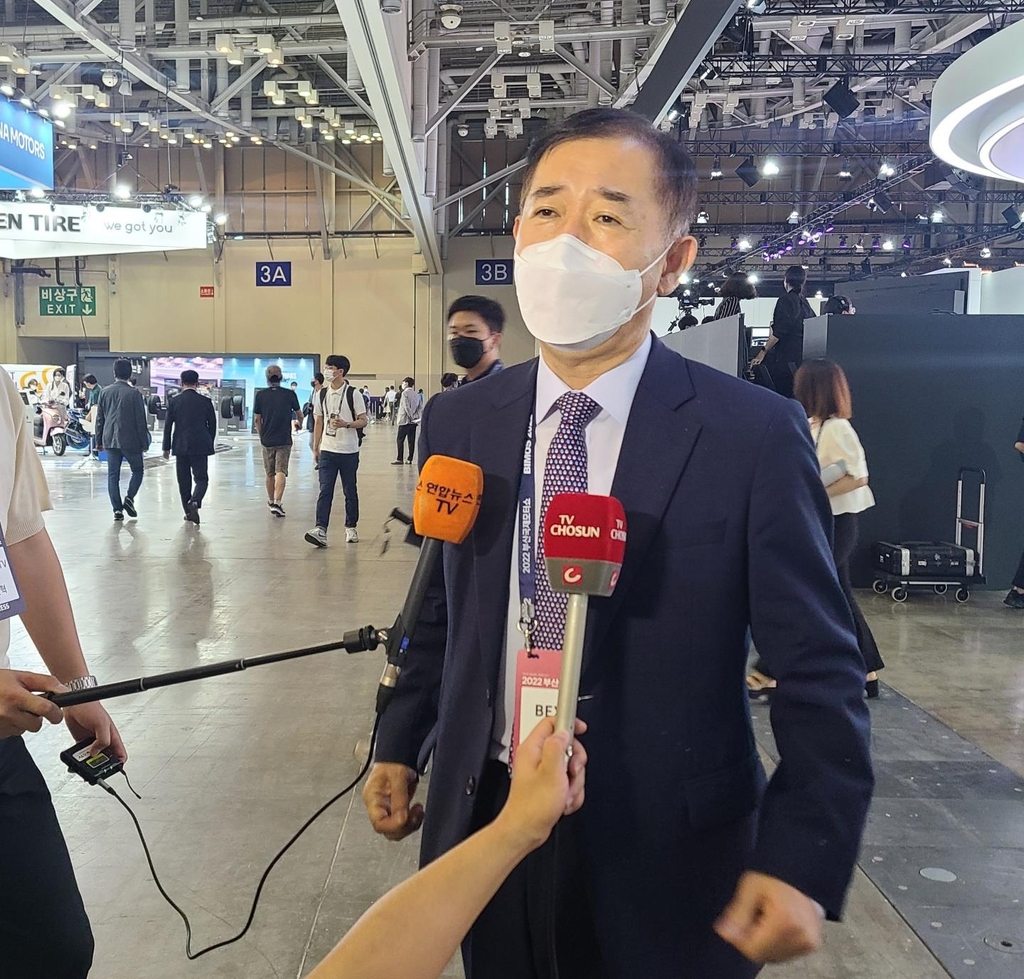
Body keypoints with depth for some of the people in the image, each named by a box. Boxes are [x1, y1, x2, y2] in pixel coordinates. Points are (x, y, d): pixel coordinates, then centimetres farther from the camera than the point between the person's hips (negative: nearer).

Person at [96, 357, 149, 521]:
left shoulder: (105, 392, 4)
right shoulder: (134, 393, -8)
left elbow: (99, 418, 8)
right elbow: (140, 420, -7)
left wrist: (99, 440, 16)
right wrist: (144, 443, 0)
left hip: (110, 440, 3)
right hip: (130, 440, -3)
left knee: (113, 475, 6)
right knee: (137, 471, 13)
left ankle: (117, 509, 2)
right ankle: (129, 498, -6)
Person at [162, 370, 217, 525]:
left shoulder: (173, 402, -1)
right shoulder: (206, 402, -2)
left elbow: (168, 426, 1)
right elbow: (212, 425, 3)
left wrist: (166, 448, 8)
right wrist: (210, 445, 16)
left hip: (180, 447, 1)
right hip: (200, 447, -1)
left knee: (184, 480, 12)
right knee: (201, 479, 3)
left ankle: (188, 511, 17)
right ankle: (195, 502, -23)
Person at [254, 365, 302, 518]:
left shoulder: (260, 395, -2)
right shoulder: (290, 394, -4)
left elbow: (257, 419, 1)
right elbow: (299, 415, 9)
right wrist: (299, 423, 32)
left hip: (267, 441, 2)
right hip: (284, 440, -2)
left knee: (270, 474, 15)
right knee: (281, 472, -5)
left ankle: (271, 501, 30)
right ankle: (277, 502, -21)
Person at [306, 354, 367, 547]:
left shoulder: (353, 394, -5)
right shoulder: (321, 395, 8)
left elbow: (363, 421, -4)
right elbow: (319, 422, 15)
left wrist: (346, 424, -22)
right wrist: (315, 448, 13)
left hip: (349, 451, -3)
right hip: (327, 451, 3)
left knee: (350, 491, 8)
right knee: (325, 491, -7)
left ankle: (351, 528, 21)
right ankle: (320, 530, -14)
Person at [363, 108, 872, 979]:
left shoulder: (755, 435, -14)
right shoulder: (457, 424, -1)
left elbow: (819, 668, -10)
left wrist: (804, 859, -17)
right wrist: (402, 745, 10)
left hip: (668, 860, -3)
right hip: (484, 827, 4)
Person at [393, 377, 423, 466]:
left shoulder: (405, 393, -8)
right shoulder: (417, 394, 11)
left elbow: (406, 407, -17)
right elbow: (420, 407, 6)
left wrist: (411, 417, -13)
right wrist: (419, 417, -2)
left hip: (405, 420, -6)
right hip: (414, 421, 6)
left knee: (400, 440, -1)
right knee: (411, 441, 6)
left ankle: (399, 459, -5)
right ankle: (410, 459, 6)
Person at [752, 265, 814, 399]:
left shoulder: (786, 299, -7)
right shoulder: (805, 303, 15)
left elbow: (778, 332, -14)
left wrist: (763, 352, -10)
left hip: (786, 356, -8)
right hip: (802, 356, 8)